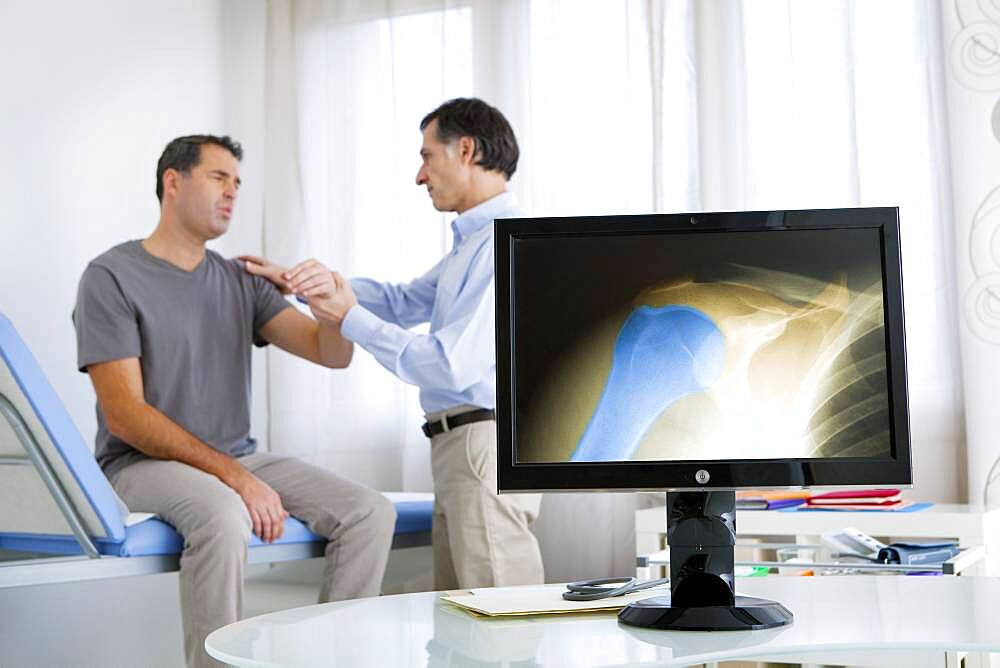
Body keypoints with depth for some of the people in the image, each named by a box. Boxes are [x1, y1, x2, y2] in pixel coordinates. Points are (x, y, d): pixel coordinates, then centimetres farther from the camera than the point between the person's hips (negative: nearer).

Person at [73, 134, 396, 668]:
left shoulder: (239, 281, 11)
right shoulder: (112, 277, -5)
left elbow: (332, 355, 4)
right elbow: (126, 415, -13)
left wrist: (333, 309, -21)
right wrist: (234, 477, -21)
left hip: (237, 459, 6)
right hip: (145, 462, -5)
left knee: (371, 512, -14)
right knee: (223, 515, -37)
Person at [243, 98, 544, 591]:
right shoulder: (473, 242, 20)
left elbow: (452, 366, -20)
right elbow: (405, 302, 26)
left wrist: (352, 319, -11)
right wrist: (298, 283, 18)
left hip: (485, 444, -11)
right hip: (457, 448, 11)